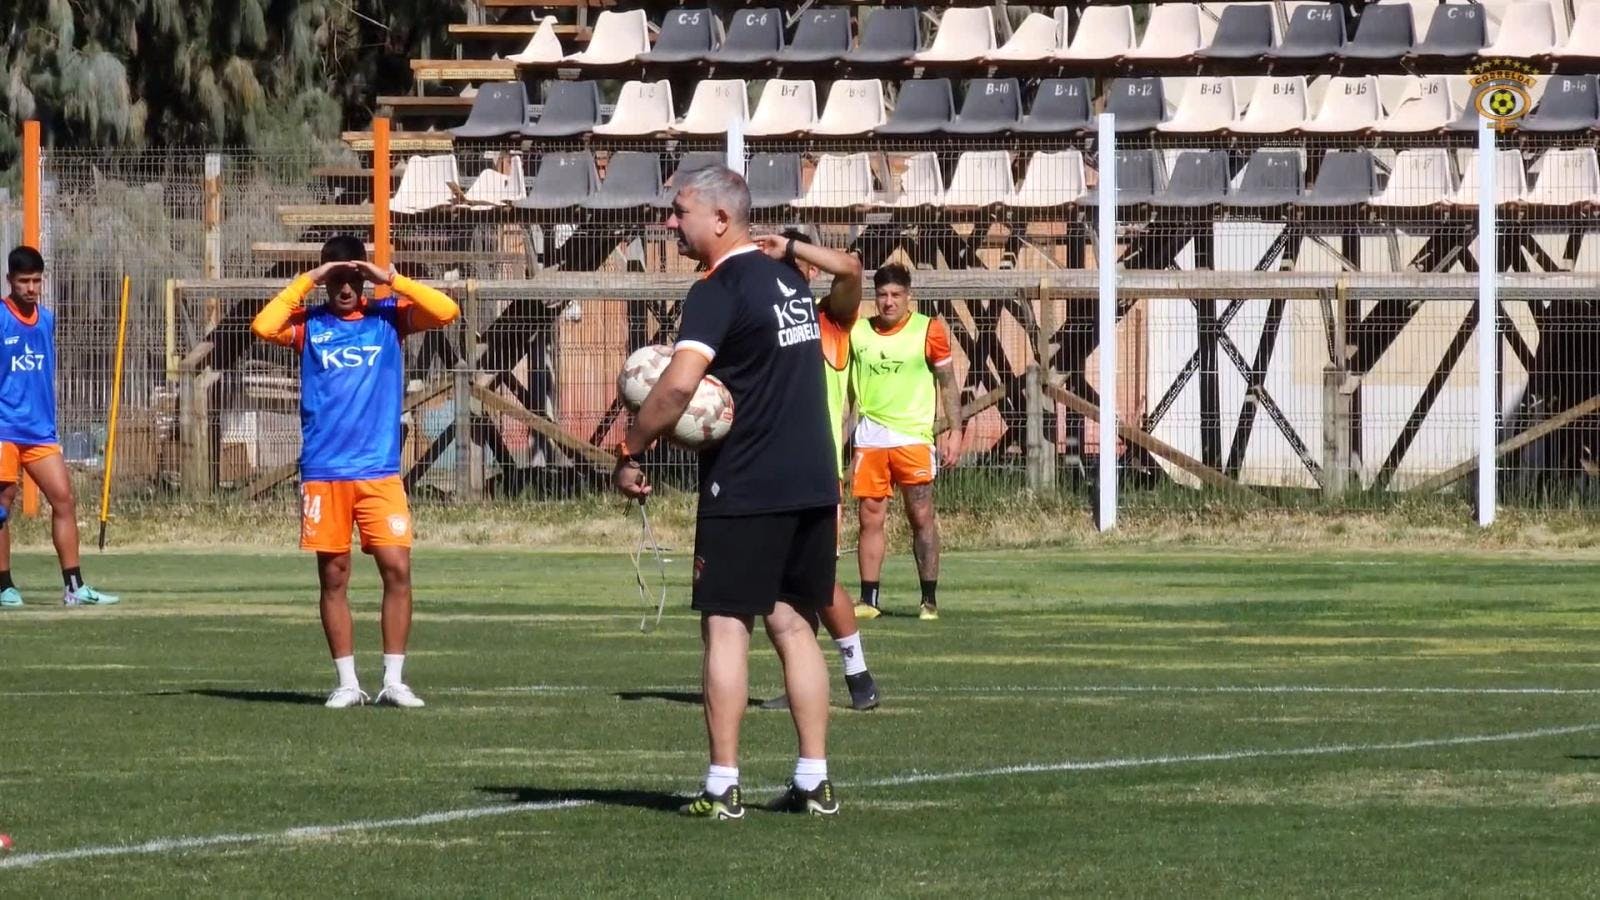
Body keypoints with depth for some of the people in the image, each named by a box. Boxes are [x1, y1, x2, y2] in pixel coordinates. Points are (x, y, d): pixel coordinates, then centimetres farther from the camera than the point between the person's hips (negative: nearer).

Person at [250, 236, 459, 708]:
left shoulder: (388, 316, 7)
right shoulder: (309, 324, 5)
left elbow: (447, 311, -7)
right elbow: (263, 326, -14)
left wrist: (391, 279, -9)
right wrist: (308, 280, -10)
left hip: (380, 471, 0)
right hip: (323, 472, 0)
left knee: (397, 568, -7)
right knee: (334, 576, 3)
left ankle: (393, 681, 0)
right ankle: (348, 683, 10)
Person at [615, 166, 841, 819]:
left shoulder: (718, 292, -13)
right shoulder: (789, 280, 13)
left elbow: (678, 385, -24)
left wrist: (631, 452, -14)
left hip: (744, 489, -7)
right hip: (813, 483, 8)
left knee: (726, 626, -3)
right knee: (794, 624, 11)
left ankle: (722, 786, -7)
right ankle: (814, 782, 7)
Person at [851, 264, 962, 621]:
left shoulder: (928, 330, 0)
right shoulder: (857, 331, 6)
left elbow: (948, 383, 2)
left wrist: (955, 431, -2)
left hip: (913, 436, -3)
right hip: (870, 438, 3)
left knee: (922, 518, -3)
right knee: (870, 517, 1)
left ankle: (930, 599, 2)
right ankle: (868, 598, 5)